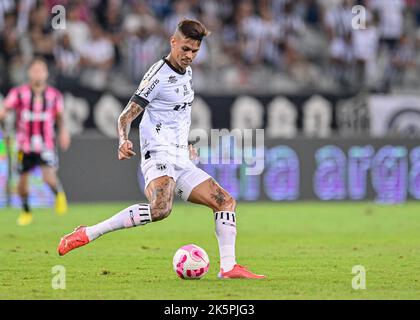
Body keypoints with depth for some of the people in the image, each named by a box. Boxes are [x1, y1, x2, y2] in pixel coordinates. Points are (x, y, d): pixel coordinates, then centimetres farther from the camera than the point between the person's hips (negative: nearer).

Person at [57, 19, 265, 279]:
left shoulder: (187, 72, 17)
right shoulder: (159, 75, -9)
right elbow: (127, 115, -12)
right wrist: (124, 141, -30)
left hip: (182, 161, 9)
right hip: (159, 155, -9)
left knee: (226, 202, 3)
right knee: (160, 209, -34)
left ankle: (229, 267, 3)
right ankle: (87, 234, -30)